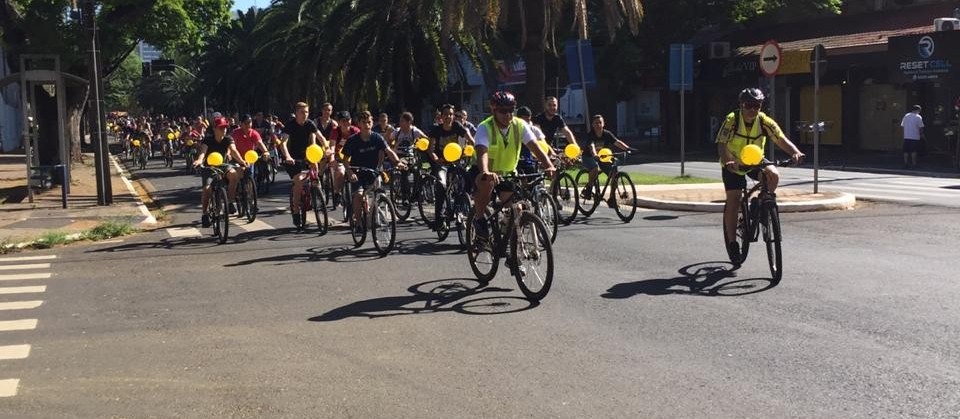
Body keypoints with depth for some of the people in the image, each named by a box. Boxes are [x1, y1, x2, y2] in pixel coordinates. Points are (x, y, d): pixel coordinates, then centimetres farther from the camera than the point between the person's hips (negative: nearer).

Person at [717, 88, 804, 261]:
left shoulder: (765, 122, -16)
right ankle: (732, 242, 4)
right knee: (733, 201, -9)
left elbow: (781, 139, -24)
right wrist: (727, 161, -52)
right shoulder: (731, 120, -24)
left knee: (773, 175, -28)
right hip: (734, 164, -2)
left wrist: (795, 152, -44)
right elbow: (721, 145, -32)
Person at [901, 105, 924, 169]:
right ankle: (913, 164, 2)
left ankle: (905, 164, 8)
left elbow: (902, 125, 8)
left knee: (906, 151, 7)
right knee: (913, 152, 0)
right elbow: (920, 127, -6)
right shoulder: (918, 117, -6)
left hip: (906, 137, 4)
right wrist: (921, 134, 8)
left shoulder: (906, 116, 7)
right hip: (915, 137, -4)